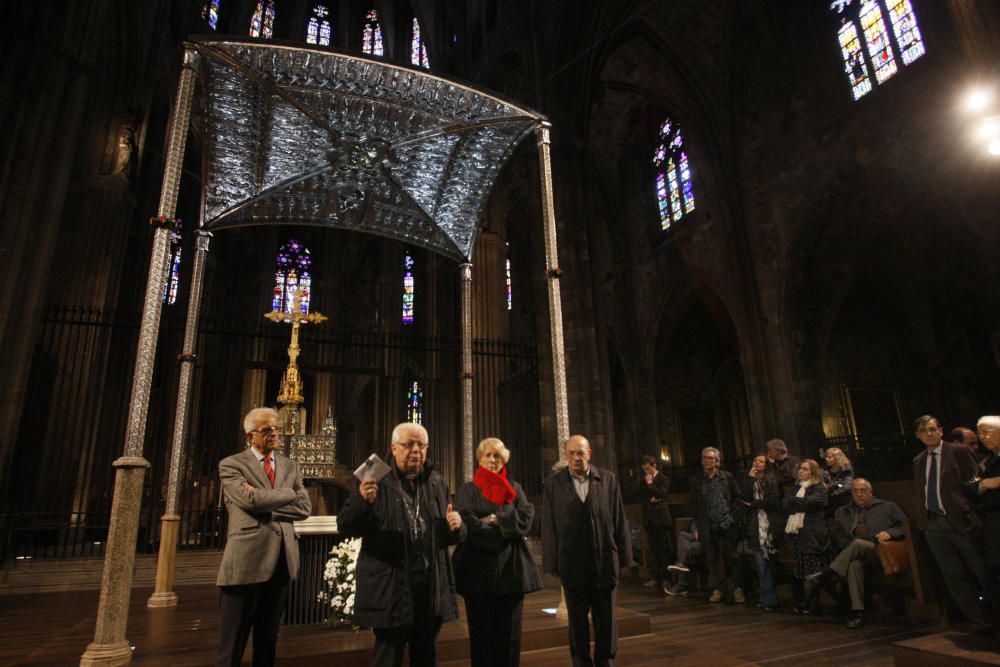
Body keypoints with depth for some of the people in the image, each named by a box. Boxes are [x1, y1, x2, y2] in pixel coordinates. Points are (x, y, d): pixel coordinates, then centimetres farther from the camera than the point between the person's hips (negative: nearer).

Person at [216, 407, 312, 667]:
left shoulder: (290, 466, 13)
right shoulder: (231, 465, 0)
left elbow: (305, 508, 3)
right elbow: (251, 499, -17)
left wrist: (267, 507, -10)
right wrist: (289, 493, -4)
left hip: (282, 559, 5)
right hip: (247, 559, -4)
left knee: (268, 637, 16)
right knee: (233, 640, 5)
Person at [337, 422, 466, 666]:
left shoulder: (437, 483, 9)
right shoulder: (375, 481, -4)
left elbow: (452, 536, 15)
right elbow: (345, 527, -7)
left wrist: (456, 526, -9)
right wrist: (362, 501, -27)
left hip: (431, 588, 4)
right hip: (389, 588, -4)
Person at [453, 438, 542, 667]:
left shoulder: (514, 488, 11)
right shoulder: (469, 490, 4)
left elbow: (525, 519, -3)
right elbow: (465, 523, -11)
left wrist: (494, 519, -10)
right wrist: (505, 526, -10)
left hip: (511, 568, 2)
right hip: (479, 570, -2)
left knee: (509, 633, 8)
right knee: (481, 633, 7)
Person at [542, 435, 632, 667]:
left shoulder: (608, 479, 0)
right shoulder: (553, 483, -2)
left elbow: (619, 520, 1)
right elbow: (548, 525, -2)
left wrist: (623, 556, 1)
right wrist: (552, 562, -5)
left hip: (604, 560, 1)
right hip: (572, 563, 0)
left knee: (606, 617, 13)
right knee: (577, 619, 13)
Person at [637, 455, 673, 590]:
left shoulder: (664, 479, -2)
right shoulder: (643, 481, 14)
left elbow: (662, 494, -15)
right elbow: (640, 497, 9)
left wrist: (650, 483, -12)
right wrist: (650, 500, -8)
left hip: (661, 518, -5)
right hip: (649, 518, 5)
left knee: (664, 549, 0)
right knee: (653, 550, 6)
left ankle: (665, 578, 5)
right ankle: (654, 577, 8)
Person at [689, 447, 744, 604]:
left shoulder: (727, 477, 6)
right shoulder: (696, 480, 7)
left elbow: (737, 498, 6)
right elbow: (694, 505, 9)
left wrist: (734, 517, -4)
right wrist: (697, 527, 4)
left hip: (727, 524, -1)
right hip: (708, 527, 1)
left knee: (732, 557, 1)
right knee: (713, 559, 6)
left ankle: (738, 589, 11)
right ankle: (718, 590, 15)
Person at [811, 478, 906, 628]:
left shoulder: (887, 507, 20)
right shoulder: (842, 512, 25)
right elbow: (838, 537, 18)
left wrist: (890, 532, -9)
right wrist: (850, 548, -1)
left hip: (882, 554, -2)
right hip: (857, 555, 2)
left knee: (858, 544, -35)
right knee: (854, 565, -36)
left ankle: (827, 575, -34)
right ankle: (858, 612, -35)